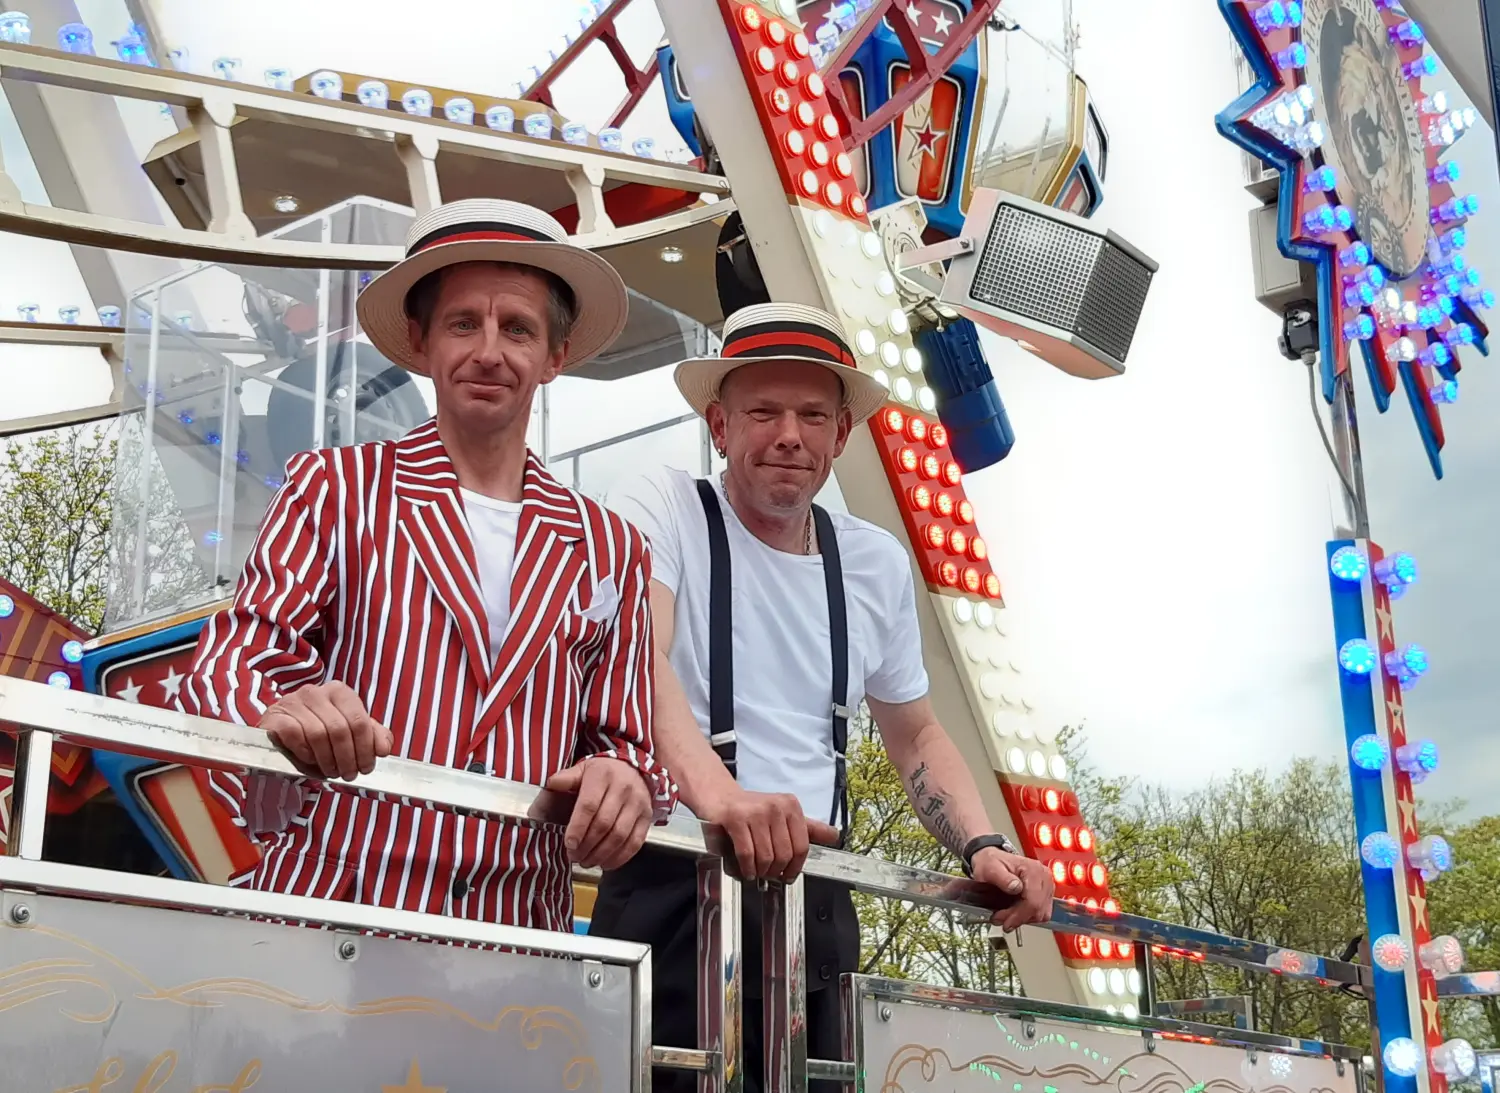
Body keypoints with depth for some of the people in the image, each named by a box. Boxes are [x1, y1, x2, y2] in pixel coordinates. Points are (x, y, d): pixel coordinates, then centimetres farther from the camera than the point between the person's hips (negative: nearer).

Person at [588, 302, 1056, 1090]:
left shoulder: (878, 563, 12)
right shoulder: (661, 510, -4)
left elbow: (916, 736, 23)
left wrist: (982, 844, 5)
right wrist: (717, 793, -41)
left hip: (817, 902, 5)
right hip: (674, 888, -5)